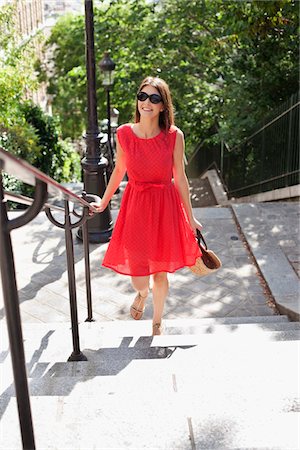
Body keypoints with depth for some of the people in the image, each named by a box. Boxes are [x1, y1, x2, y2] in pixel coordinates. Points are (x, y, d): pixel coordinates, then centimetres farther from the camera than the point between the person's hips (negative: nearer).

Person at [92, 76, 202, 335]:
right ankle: (142, 293, 43)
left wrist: (190, 217, 5)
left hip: (165, 207, 0)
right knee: (138, 278, 2)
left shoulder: (174, 136, -8)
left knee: (160, 273, 11)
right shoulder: (124, 134, -5)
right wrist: (103, 203, 18)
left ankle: (157, 322, 39)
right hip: (135, 207, 1)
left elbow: (180, 178, 0)